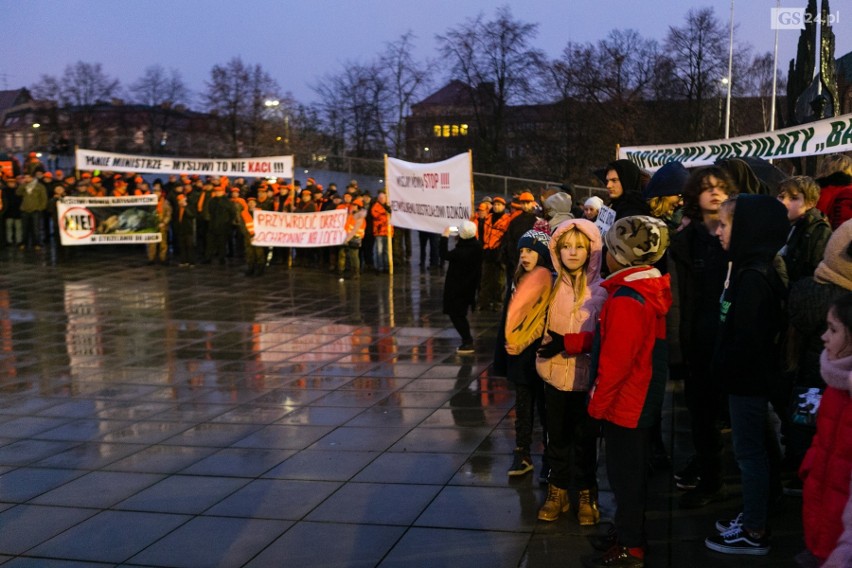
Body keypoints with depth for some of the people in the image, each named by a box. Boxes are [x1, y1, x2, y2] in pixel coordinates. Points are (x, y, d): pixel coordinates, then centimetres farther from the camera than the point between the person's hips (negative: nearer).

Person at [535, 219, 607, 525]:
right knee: (557, 436, 15)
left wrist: (565, 342, -22)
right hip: (555, 374, 4)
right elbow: (539, 327, 13)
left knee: (584, 438, 10)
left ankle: (586, 494, 26)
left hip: (585, 377, -3)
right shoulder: (551, 286, 2)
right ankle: (558, 491, 29)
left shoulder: (600, 290, -11)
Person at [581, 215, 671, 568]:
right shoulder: (653, 289, 5)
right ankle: (631, 530, 32)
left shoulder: (626, 299, -25)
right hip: (644, 399, 9)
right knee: (634, 470, 19)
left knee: (624, 473, 3)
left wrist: (598, 403, -12)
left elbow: (615, 360, -25)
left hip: (624, 403, -9)